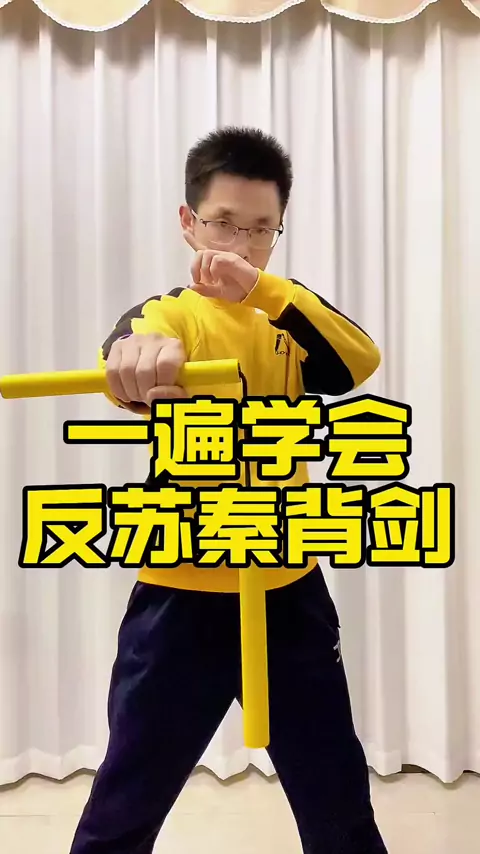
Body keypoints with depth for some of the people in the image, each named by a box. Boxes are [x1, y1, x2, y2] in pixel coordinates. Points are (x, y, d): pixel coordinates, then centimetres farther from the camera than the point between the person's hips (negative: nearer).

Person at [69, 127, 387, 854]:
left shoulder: (284, 324, 6)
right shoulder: (171, 314, -7)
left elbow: (361, 361, -14)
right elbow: (131, 363, -31)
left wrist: (262, 288, -27)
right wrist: (137, 358, -55)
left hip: (289, 593, 4)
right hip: (182, 597, -3)